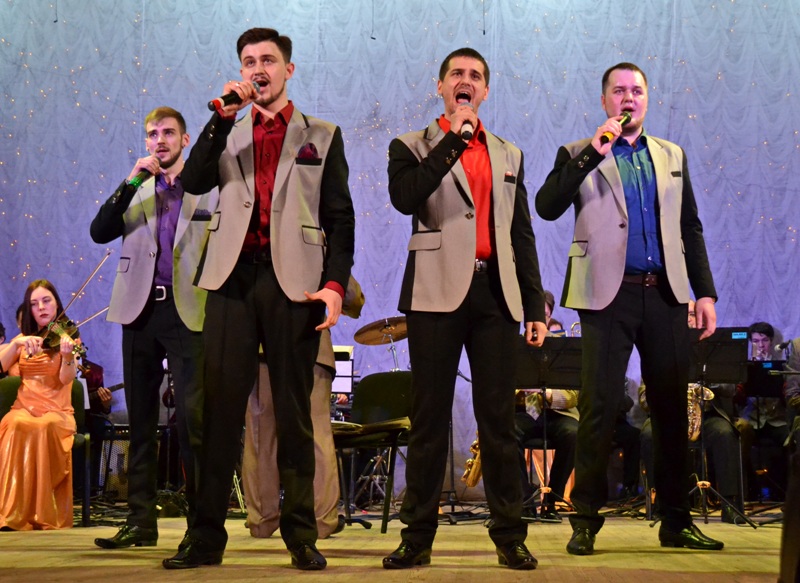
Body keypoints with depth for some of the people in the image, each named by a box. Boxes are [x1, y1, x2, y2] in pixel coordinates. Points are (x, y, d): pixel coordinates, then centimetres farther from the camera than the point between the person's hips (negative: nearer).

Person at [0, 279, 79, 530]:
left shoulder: (66, 337, 5)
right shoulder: (22, 339, 16)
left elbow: (67, 378, -14)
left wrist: (67, 355, -35)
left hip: (57, 412, -2)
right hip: (23, 408, 2)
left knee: (47, 427, -38)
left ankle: (46, 515, -34)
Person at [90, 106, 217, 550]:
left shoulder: (210, 188, 6)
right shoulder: (135, 190, 15)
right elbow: (99, 233, 0)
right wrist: (131, 183, -8)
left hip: (188, 313, -3)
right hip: (140, 313, 4)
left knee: (192, 418, -9)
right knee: (140, 422, 7)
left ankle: (201, 524, -3)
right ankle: (141, 522, 14)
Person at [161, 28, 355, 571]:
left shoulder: (321, 135, 12)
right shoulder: (227, 132, 19)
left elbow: (340, 217, 6)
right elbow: (194, 181, 1)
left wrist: (335, 283, -6)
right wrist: (224, 115, -5)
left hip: (293, 280, -1)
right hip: (234, 276, 2)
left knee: (293, 409, 2)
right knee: (221, 405, -1)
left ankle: (301, 534, 7)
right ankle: (207, 534, 2)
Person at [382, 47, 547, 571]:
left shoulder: (508, 156, 19)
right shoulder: (413, 148, 9)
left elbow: (522, 235, 17)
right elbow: (405, 198, -13)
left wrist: (535, 305, 11)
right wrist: (454, 139, -10)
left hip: (495, 293, 3)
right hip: (438, 293, -2)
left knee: (498, 419, 2)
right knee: (430, 419, 0)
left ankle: (510, 536, 6)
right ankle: (418, 537, 6)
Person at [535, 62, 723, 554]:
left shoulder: (672, 156, 17)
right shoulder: (580, 155, 7)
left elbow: (691, 228, 15)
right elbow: (547, 208, -9)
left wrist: (706, 292, 7)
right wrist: (591, 157, -16)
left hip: (665, 293, 3)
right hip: (610, 293, -3)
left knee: (672, 408, 6)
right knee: (600, 407, -6)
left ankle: (677, 521, 15)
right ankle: (586, 520, 3)